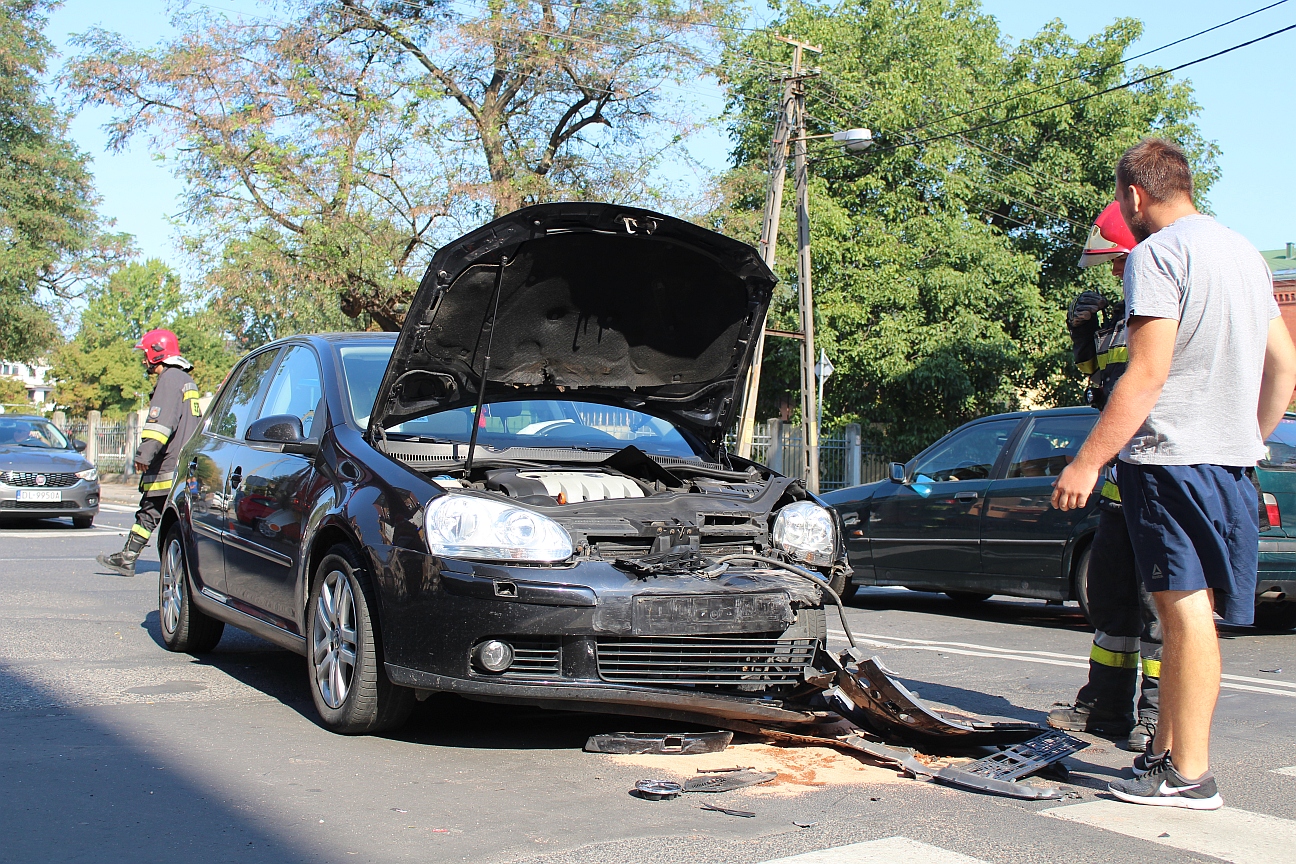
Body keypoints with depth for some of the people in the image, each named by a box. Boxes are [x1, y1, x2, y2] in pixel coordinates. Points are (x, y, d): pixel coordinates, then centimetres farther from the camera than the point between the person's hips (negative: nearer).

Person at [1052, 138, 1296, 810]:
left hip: (1171, 453, -8)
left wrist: (1087, 463, -16)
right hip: (1230, 456, 9)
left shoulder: (1155, 254, -9)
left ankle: (1189, 775, 0)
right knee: (1186, 608, 12)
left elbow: (1148, 374, -18)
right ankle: (1166, 750, 20)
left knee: (1186, 605, -6)